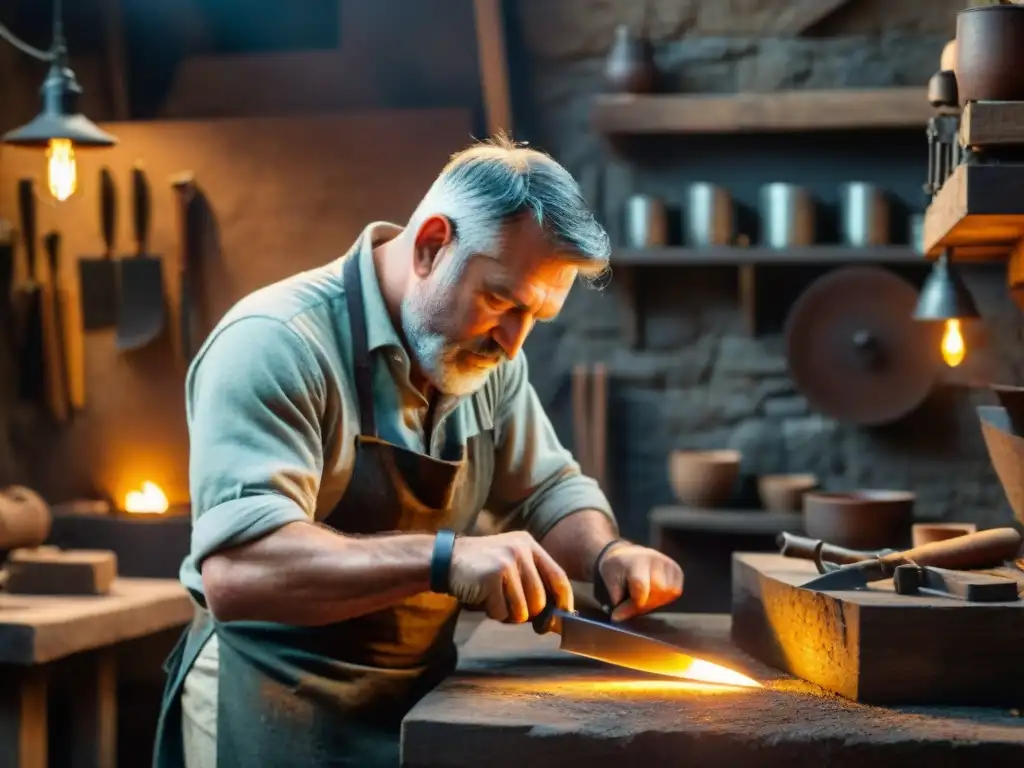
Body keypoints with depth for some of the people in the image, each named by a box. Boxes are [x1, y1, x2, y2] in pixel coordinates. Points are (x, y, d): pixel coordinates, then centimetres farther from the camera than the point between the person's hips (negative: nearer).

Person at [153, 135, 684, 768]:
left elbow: (548, 488, 13)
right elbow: (235, 571, -33)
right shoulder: (275, 346, -23)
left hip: (420, 701, 7)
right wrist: (442, 558, -39)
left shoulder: (485, 354, 1)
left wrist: (607, 553, -8)